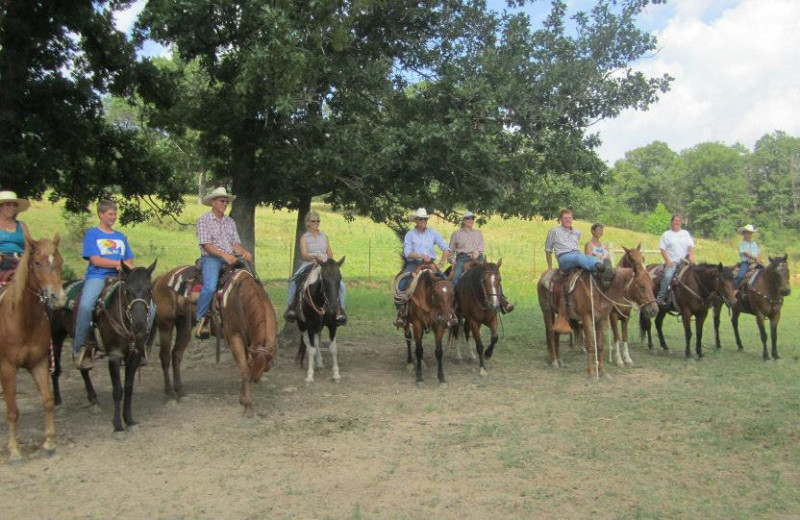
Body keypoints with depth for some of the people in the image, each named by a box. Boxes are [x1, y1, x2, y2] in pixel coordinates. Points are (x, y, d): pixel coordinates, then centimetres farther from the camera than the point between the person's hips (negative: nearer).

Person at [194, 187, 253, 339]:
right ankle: (200, 319, -13)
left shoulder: (230, 222, 18)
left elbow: (236, 243, 13)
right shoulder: (204, 220, 0)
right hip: (211, 258, -5)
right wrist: (224, 255, -22)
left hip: (230, 258, 6)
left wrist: (244, 252, -10)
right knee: (210, 287, -30)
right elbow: (206, 245, -10)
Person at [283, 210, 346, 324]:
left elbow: (330, 254, 16)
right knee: (293, 281, -28)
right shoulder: (304, 237, 6)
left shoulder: (324, 236, 16)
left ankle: (340, 310, -9)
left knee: (340, 284, -19)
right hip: (308, 264, -2)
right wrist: (314, 256, -25)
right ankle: (290, 307, -15)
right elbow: (303, 255, -6)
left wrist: (328, 259, -7)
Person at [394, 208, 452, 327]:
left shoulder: (432, 233, 6)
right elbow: (408, 253, -8)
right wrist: (421, 256, -22)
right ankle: (401, 311, -9)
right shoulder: (410, 234, 3)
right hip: (414, 264, -1)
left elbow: (446, 248, 1)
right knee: (401, 284, -23)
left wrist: (441, 263, -13)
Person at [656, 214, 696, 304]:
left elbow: (690, 246, 8)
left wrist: (691, 256, -12)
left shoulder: (685, 233, 18)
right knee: (668, 276, -27)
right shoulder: (666, 234, 10)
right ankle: (660, 298, -25)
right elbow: (663, 250, 3)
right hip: (672, 261, -3)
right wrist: (668, 260, -12)